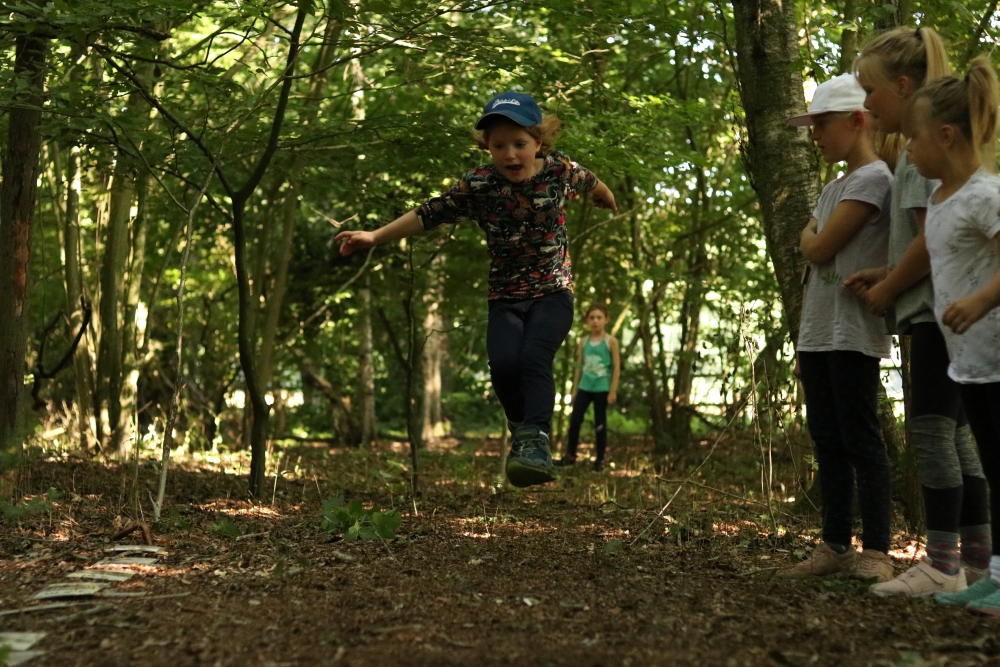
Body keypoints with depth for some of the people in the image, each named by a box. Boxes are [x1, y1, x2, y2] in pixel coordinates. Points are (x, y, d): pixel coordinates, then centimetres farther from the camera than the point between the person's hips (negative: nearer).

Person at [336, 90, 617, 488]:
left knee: (534, 358, -27)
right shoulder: (478, 186, -9)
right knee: (503, 365, -20)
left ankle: (536, 442, -28)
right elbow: (429, 214, -7)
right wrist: (376, 236, -14)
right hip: (505, 296, 1)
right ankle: (520, 427, 8)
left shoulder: (560, 170, -6)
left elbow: (592, 184, 16)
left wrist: (609, 204, 37)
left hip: (553, 292, -1)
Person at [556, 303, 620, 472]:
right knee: (575, 420, -2)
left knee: (600, 424, 3)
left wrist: (613, 391, -9)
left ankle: (599, 460, 10)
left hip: (602, 388, -4)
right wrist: (574, 389, 10)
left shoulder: (611, 341, -3)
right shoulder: (583, 342, 9)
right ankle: (570, 456, 8)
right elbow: (579, 367, 13)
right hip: (584, 387, 4)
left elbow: (617, 367, -4)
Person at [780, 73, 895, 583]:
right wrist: (805, 340, 15)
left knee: (859, 439, -7)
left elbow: (819, 249, -14)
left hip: (853, 335, -9)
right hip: (818, 334, 9)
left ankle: (877, 551, -1)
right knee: (827, 441, 9)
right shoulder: (832, 189, 19)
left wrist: (808, 235, 9)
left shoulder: (874, 178, -8)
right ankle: (835, 545, 14)